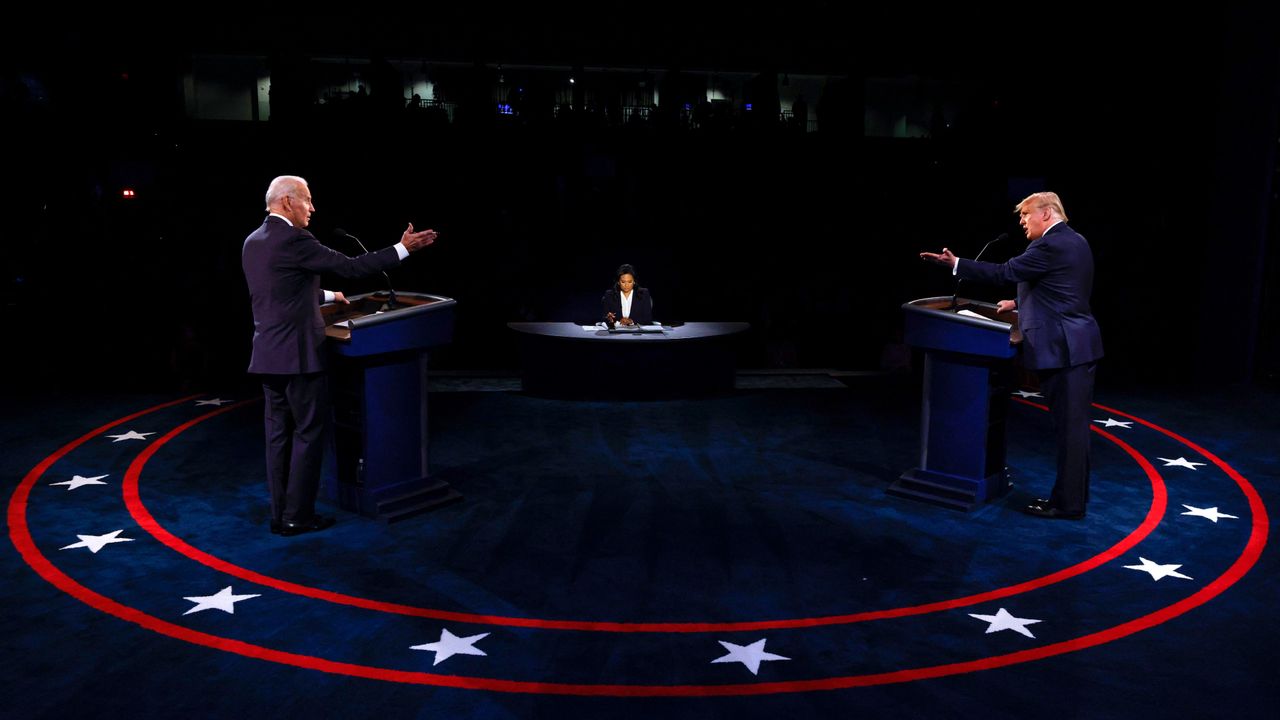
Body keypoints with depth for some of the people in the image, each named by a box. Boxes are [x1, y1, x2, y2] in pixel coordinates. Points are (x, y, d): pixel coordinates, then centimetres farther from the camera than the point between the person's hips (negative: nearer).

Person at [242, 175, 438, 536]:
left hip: (267, 355, 8)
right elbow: (350, 266, -13)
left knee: (280, 434, 12)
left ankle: (280, 515, 16)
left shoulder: (253, 242, 12)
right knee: (309, 433, 0)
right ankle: (298, 516, 4)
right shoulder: (294, 240, -15)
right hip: (298, 355, -8)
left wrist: (327, 296, 34)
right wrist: (403, 248, -7)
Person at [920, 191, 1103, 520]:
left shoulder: (1051, 245, -15)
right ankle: (1073, 494, 23)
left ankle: (1068, 503, 2)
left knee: (1069, 427, -4)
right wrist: (1021, 302, 24)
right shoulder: (1073, 241, 16)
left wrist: (956, 264, -11)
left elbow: (1005, 272, -16)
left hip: (1063, 348, -10)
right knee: (1073, 425, 14)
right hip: (1077, 344, 10)